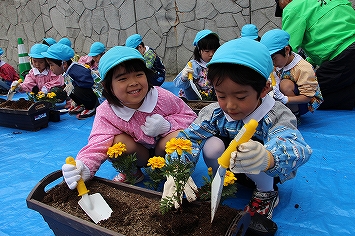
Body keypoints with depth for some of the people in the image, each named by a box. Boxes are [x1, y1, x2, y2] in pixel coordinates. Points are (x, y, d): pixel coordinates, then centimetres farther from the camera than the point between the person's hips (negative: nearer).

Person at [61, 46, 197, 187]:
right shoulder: (106, 113, -21)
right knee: (119, 141, -30)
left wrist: (167, 125, -30)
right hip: (138, 154, 0)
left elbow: (189, 116, -9)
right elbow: (98, 143, -34)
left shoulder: (163, 97, -22)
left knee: (177, 137, -32)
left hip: (161, 150, 0)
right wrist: (83, 168, -56)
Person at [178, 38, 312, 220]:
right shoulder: (214, 113, -20)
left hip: (266, 175, -2)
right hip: (229, 170, 3)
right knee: (211, 145, -27)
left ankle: (266, 193, -4)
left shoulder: (277, 116, -31)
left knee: (252, 158, -36)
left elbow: (295, 147, -50)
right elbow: (188, 138, -21)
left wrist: (267, 159, -76)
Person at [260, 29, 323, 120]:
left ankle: (295, 116, -16)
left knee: (286, 85, -34)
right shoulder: (279, 63, -5)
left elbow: (307, 97, -27)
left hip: (306, 104, -7)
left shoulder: (303, 69, -26)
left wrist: (284, 99, -43)